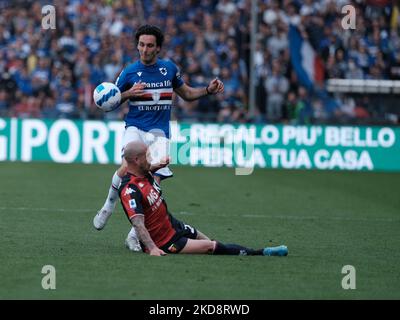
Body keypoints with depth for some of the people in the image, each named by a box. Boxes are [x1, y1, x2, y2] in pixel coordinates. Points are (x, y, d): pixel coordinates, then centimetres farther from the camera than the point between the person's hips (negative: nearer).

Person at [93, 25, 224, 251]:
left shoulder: (170, 69, 8)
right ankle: (109, 206, -3)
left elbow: (187, 94, 22)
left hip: (159, 134, 2)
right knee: (128, 168, -30)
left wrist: (208, 90, 5)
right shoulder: (129, 72, 1)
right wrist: (128, 93, -12)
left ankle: (135, 235, 1)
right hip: (135, 129, -2)